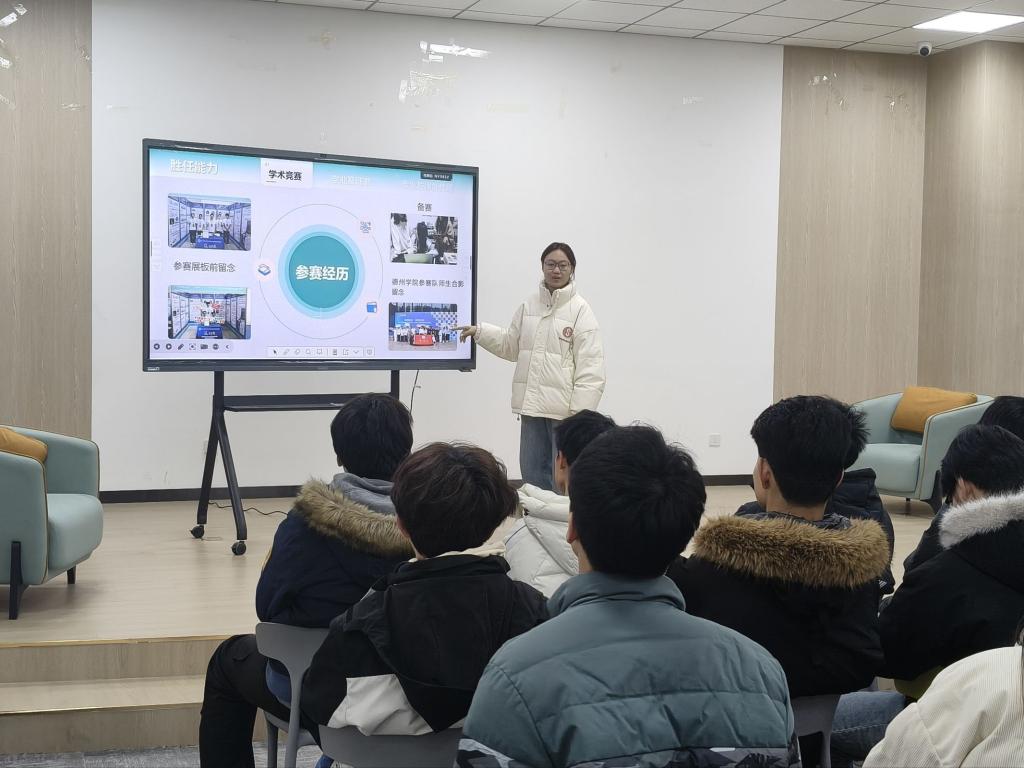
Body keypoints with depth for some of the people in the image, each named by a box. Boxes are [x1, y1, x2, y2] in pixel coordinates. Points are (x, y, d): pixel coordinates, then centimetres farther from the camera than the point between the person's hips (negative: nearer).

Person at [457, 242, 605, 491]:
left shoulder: (580, 310, -7)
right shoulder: (529, 306, 10)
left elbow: (590, 367, -11)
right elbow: (510, 346, 22)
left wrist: (581, 412, -16)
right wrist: (479, 332, 11)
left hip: (565, 407, -6)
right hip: (532, 404, 6)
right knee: (532, 473, 13)